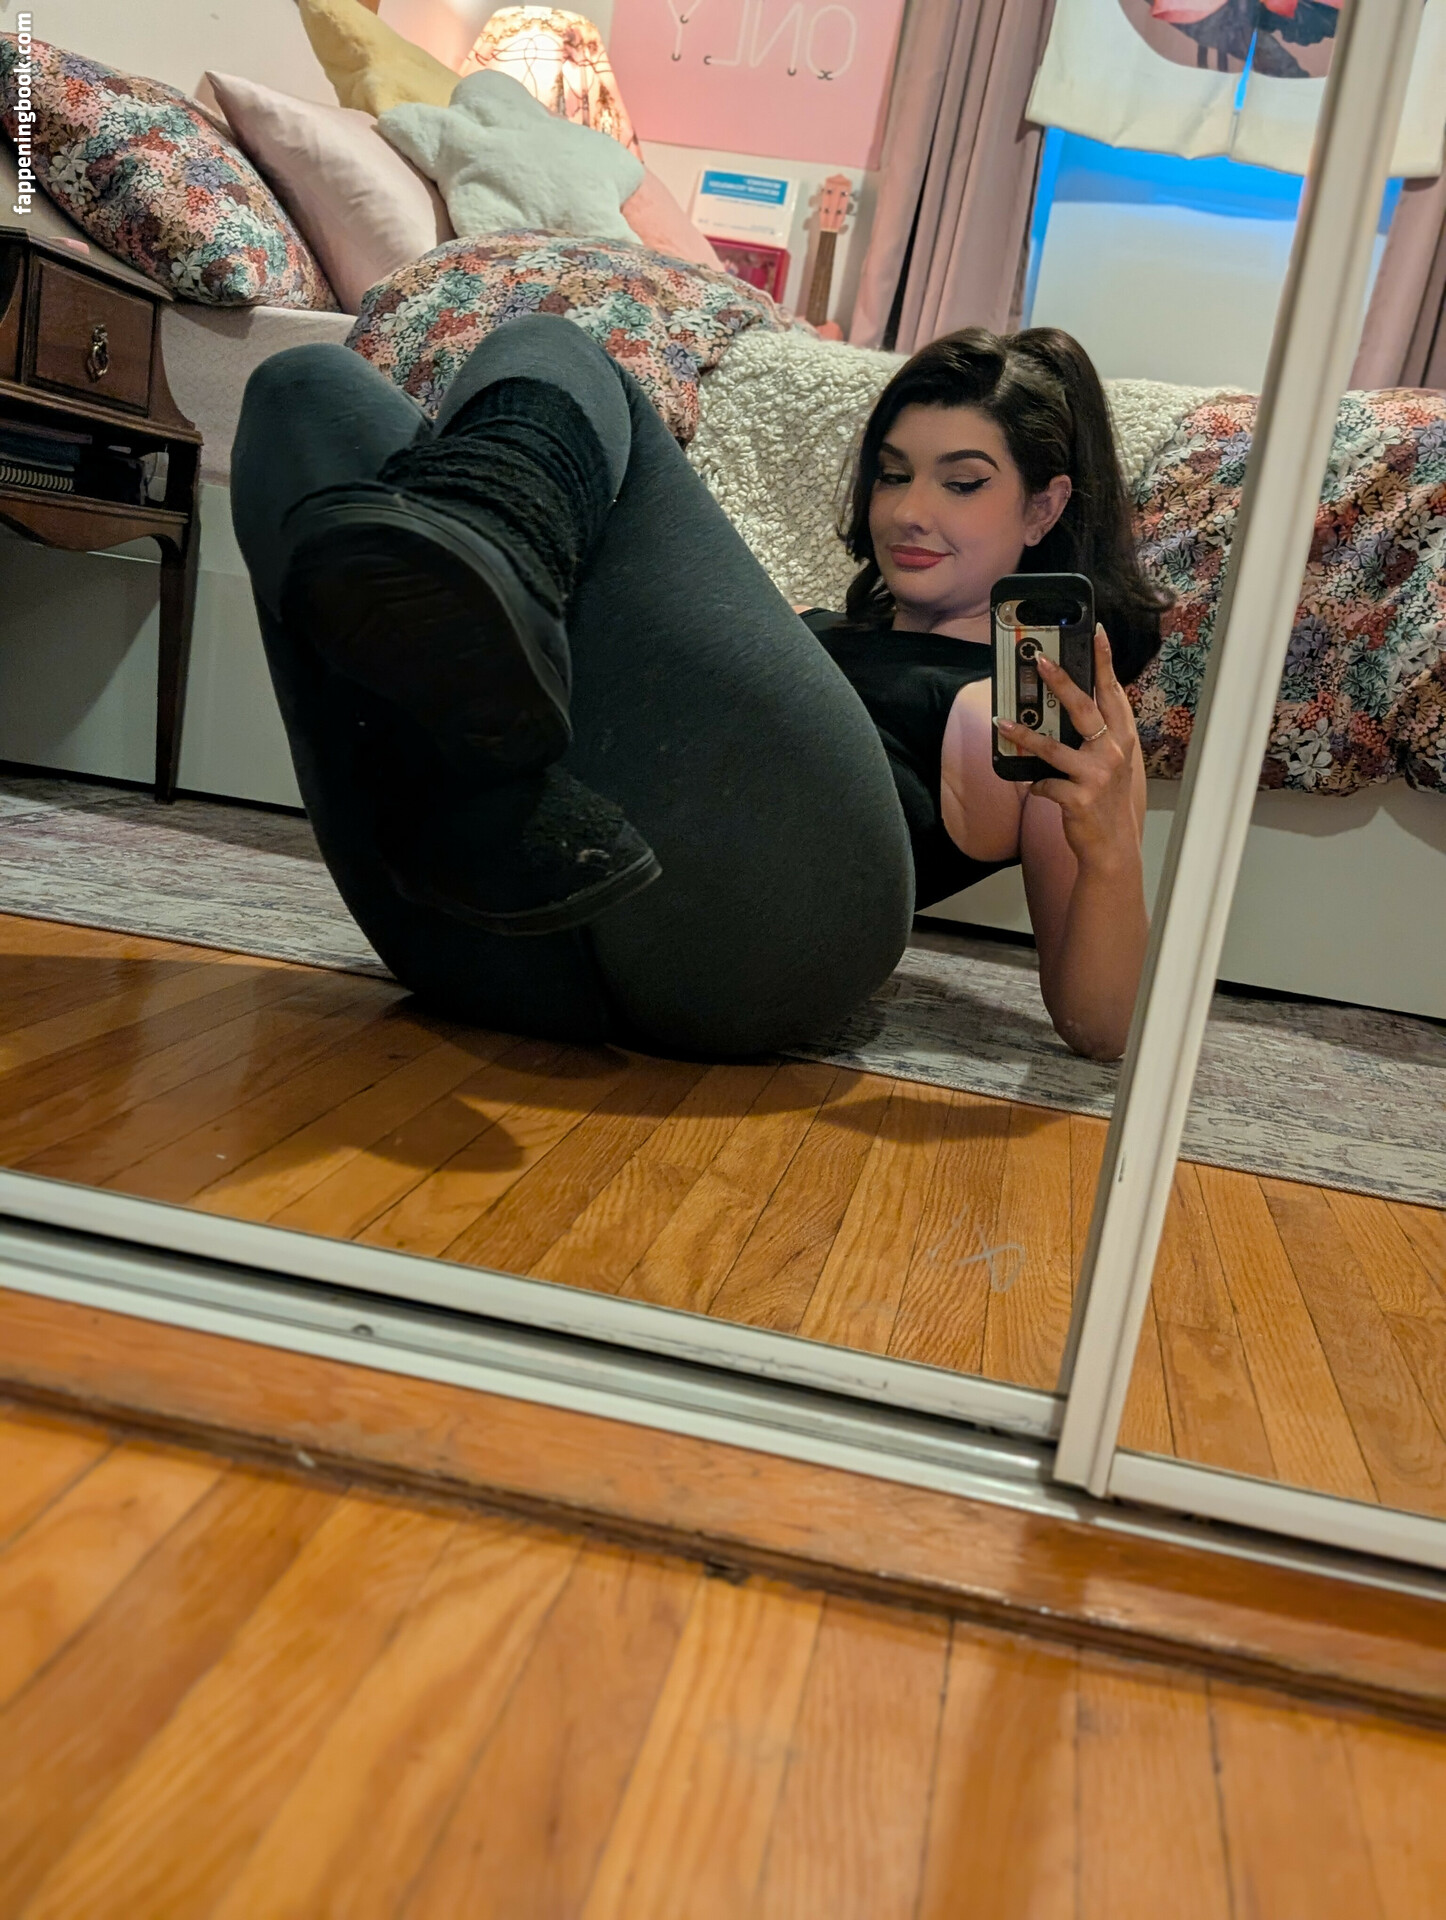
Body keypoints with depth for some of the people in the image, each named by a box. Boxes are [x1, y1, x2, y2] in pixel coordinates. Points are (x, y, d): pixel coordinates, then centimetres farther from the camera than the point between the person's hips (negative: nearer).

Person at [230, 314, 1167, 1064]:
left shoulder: (1061, 703, 26)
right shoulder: (815, 627, 41)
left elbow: (1099, 1026, 16)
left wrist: (1107, 848, -3)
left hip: (766, 933, -5)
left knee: (547, 357, 1)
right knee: (310, 388, 2)